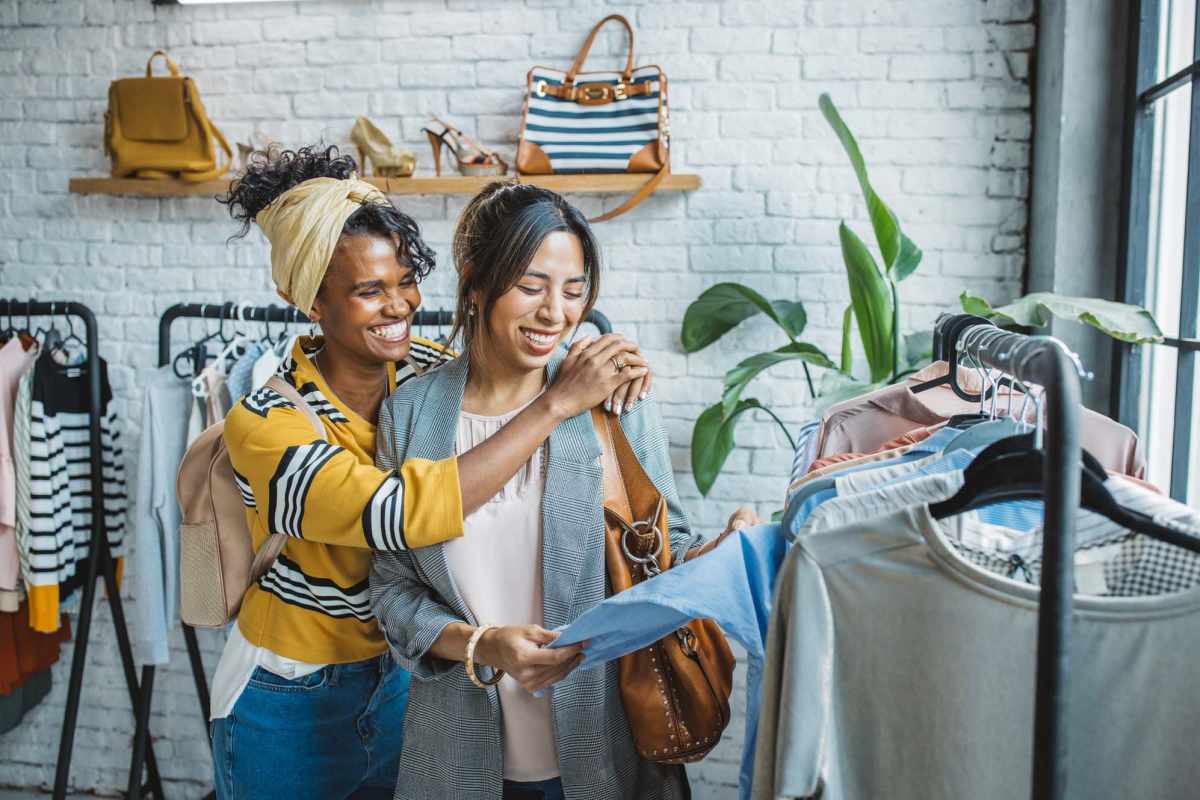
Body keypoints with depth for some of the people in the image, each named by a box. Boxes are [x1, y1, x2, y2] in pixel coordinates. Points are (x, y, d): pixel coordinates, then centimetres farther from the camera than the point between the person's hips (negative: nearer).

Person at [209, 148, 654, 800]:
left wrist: (610, 370, -20)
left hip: (400, 682, 4)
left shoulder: (432, 372, -12)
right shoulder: (263, 425, -26)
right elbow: (407, 513, -40)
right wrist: (557, 402, -37)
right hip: (288, 707, -4)